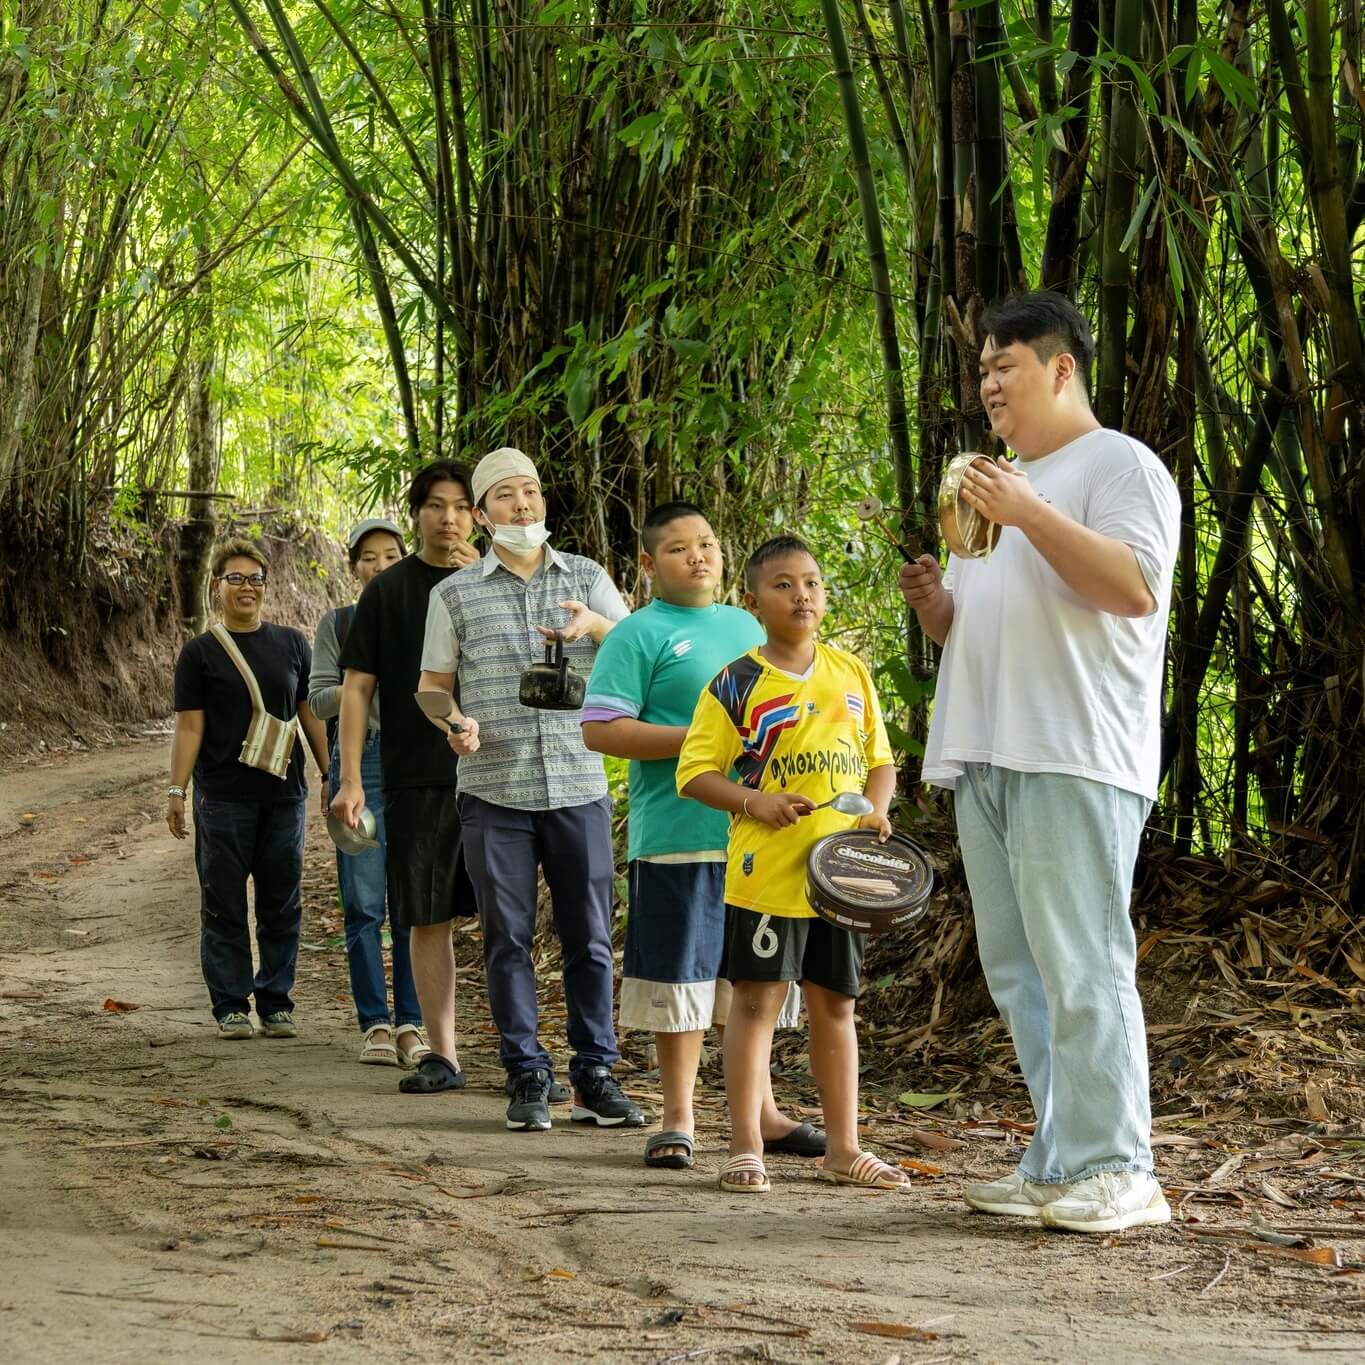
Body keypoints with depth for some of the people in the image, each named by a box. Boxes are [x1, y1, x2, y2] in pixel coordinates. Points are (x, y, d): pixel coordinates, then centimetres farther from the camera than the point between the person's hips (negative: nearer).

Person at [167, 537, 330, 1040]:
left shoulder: (291, 644, 10)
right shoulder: (200, 653, 2)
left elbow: (311, 714, 13)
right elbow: (189, 727, -1)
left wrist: (331, 775, 8)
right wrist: (176, 791, -8)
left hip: (283, 795, 3)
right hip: (223, 799, -3)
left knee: (282, 904, 6)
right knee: (225, 905, 1)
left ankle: (276, 1003, 14)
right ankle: (231, 1005, 8)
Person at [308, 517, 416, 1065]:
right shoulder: (337, 624, 9)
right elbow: (318, 700, 2)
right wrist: (366, 685, -15)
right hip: (360, 762, -1)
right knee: (364, 902, -3)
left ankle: (413, 1022, 5)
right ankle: (375, 1025, 2)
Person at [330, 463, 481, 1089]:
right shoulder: (388, 591, 5)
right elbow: (357, 687, 5)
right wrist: (350, 779, -2)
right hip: (415, 779, 0)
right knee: (427, 918, 3)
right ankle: (441, 1055, 11)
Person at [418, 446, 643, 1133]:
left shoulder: (587, 578, 9)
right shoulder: (455, 594, 7)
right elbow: (432, 683, 11)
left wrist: (597, 626, -18)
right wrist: (455, 723, -10)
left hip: (579, 787, 1)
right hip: (494, 792, -1)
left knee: (589, 935, 3)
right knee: (507, 937, 2)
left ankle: (595, 1075, 10)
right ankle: (527, 1076, 9)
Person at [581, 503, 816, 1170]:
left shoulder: (746, 626, 17)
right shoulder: (639, 634, -4)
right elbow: (600, 729, -12)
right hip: (678, 836, -6)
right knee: (681, 979, -1)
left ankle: (759, 1111, 21)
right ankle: (678, 1119, 8)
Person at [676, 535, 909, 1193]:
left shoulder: (850, 673, 10)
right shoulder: (735, 684, -4)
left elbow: (880, 759, 16)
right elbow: (695, 772, -5)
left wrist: (876, 812, -3)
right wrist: (753, 802, -21)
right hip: (766, 872, -4)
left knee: (835, 1003, 11)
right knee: (757, 999, -2)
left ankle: (843, 1147, 19)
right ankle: (745, 1147, 4)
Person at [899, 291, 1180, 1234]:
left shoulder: (1120, 464, 0)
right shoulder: (997, 483, 26)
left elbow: (1135, 585, -15)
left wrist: (1030, 514, -18)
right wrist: (934, 603, 8)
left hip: (1075, 762, -9)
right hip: (985, 761, 9)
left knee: (1081, 967, -12)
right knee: (1020, 973, 7)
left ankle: (1115, 1171, -11)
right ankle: (1061, 1165, 11)